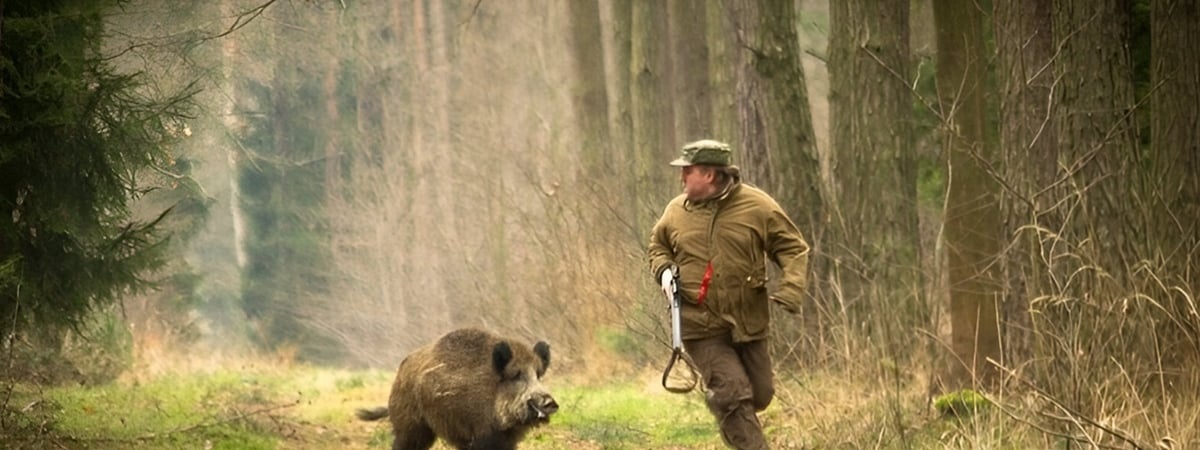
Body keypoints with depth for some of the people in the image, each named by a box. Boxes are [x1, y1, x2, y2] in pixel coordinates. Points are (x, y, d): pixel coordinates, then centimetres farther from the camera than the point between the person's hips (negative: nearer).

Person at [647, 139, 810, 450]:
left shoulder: (758, 206, -6)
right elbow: (657, 246, 21)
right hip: (701, 327, -1)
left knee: (760, 395, 10)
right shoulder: (677, 211, 1)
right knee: (733, 393, -14)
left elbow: (794, 248, 0)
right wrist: (663, 269, -2)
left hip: (748, 322, 1)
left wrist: (790, 291, -16)